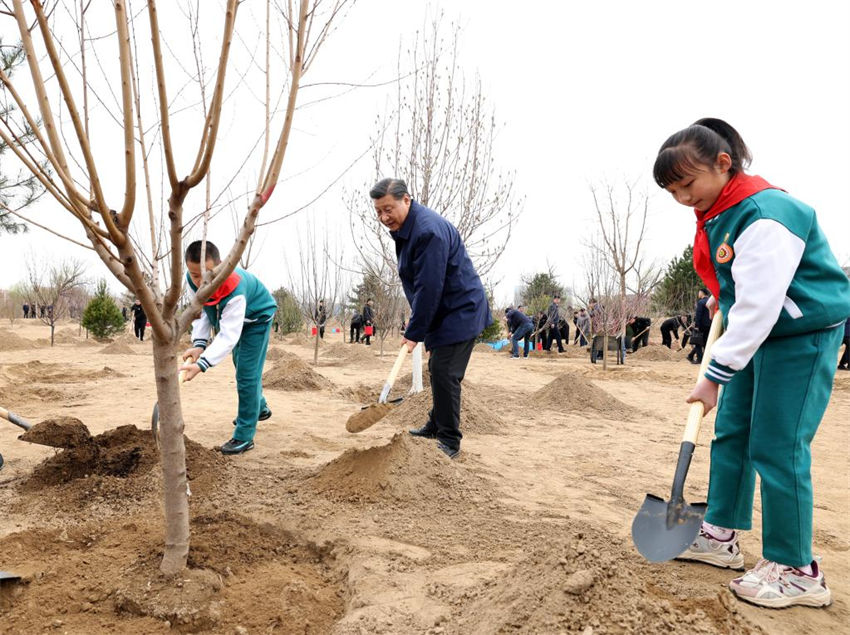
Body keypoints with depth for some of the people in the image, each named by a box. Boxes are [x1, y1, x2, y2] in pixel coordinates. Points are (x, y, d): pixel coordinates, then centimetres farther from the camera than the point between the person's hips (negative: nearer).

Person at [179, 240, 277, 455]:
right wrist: (199, 344, -27)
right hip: (231, 317, 8)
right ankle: (260, 408, 48)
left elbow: (228, 336, -45)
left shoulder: (234, 290, -45)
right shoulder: (193, 279, -26)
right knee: (241, 366, 24)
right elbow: (201, 310, -13)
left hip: (257, 317, -8)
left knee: (247, 374, -13)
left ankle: (244, 437, -5)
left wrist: (201, 364, -53)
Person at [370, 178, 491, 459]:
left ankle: (449, 442, 0)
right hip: (444, 312, 10)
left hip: (460, 312, -10)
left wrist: (414, 333, -22)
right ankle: (436, 425, 34)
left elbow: (429, 288, -27)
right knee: (438, 370, 19)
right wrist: (415, 316, 14)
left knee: (444, 373, -11)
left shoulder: (429, 231, -26)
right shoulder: (403, 228, 8)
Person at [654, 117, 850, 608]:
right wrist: (723, 296, 10)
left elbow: (759, 305, -28)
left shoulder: (764, 215, -26)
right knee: (730, 432, 11)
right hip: (757, 333, 10)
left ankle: (797, 571, 7)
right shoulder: (717, 214, 3)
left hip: (804, 335, -9)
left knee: (777, 448, -7)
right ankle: (721, 536, 23)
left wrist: (715, 376, -25)